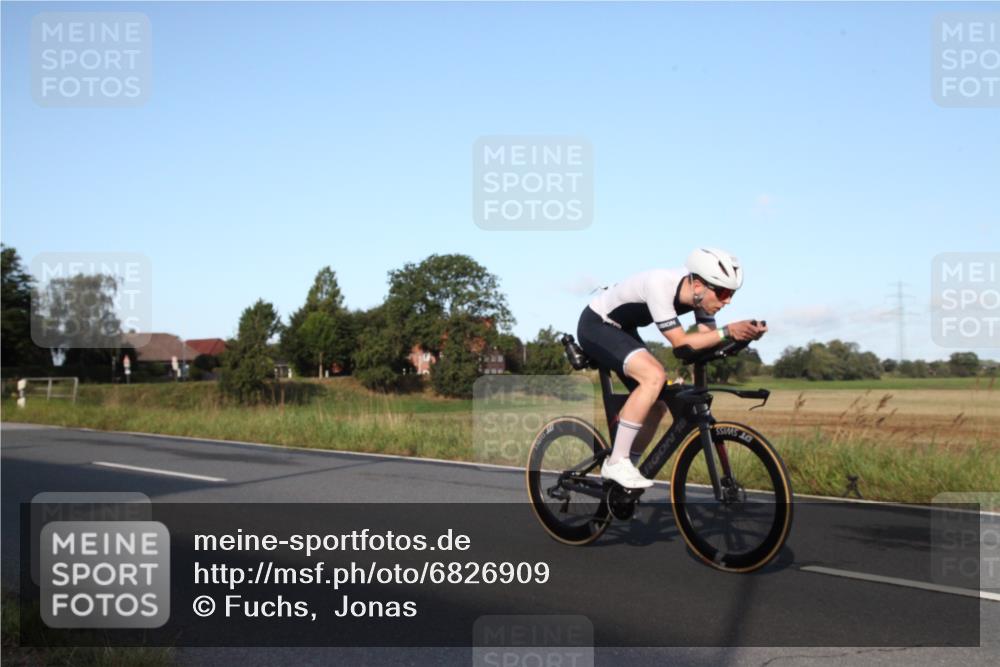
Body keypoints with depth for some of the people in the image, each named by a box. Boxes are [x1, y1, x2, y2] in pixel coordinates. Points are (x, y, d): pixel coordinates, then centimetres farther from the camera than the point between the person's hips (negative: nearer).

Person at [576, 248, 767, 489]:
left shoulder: (699, 293, -12)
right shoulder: (661, 286, -34)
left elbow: (707, 338, -11)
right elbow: (680, 343, -32)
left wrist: (743, 335, -28)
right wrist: (728, 331, -39)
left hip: (621, 331, 9)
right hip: (595, 325, -9)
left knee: (657, 404, 3)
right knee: (654, 376, -29)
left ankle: (627, 465, 18)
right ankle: (617, 462, -22)